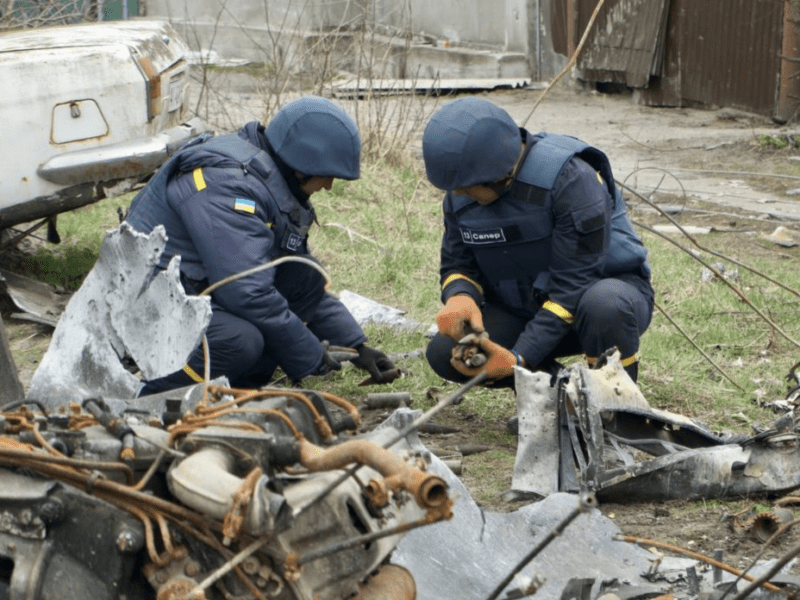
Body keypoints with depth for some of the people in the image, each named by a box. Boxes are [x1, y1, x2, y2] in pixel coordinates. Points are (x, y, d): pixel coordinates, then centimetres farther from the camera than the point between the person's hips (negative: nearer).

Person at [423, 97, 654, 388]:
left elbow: (574, 283, -27)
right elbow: (458, 264, 4)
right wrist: (459, 297, -23)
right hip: (522, 311, 5)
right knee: (443, 353, -18)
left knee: (604, 305, -42)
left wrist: (520, 358, -34)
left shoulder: (571, 178, -26)